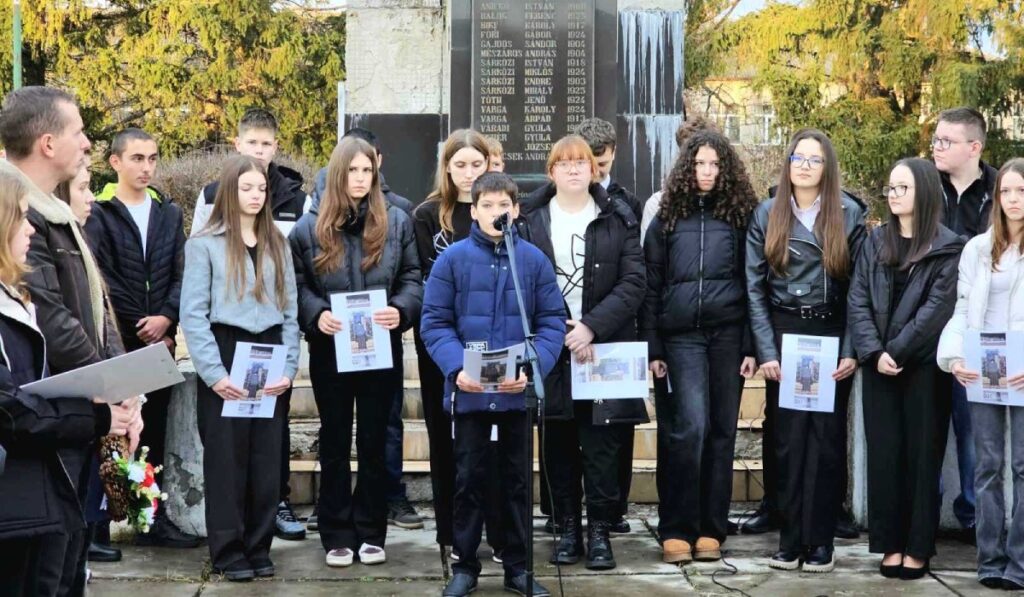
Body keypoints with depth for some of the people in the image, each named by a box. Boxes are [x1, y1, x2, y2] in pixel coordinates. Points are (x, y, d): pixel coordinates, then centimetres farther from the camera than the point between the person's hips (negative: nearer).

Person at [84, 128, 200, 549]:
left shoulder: (169, 213, 13)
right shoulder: (98, 214, -2)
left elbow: (181, 275, 6)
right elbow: (101, 281, -8)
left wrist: (166, 318, -10)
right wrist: (140, 329, -9)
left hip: (159, 340, 4)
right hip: (115, 343, -4)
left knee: (155, 429, 8)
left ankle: (153, 517, 15)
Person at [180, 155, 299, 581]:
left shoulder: (277, 244, 12)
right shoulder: (204, 244, -2)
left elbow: (290, 311, 10)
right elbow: (193, 313, -8)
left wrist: (289, 367, -2)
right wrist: (214, 372, -15)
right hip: (225, 356, -4)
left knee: (266, 457, 7)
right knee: (226, 457, 1)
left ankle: (258, 547, 17)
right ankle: (227, 551, 10)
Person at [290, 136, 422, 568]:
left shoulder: (396, 222, 3)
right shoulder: (310, 227, 1)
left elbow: (412, 278, 4)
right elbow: (297, 285, 1)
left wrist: (400, 310, -16)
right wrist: (317, 315, -17)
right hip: (330, 351, 0)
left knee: (375, 441, 8)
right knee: (334, 443, 8)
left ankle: (371, 533, 19)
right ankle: (337, 535, 17)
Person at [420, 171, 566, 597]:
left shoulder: (534, 260, 0)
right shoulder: (452, 259, -3)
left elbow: (552, 323, -1)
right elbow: (434, 322, -5)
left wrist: (533, 368, -16)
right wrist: (456, 368, -19)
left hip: (518, 391, 1)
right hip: (469, 391, -1)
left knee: (517, 479, 12)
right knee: (469, 479, 9)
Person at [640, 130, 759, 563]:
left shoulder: (741, 216, 6)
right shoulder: (667, 219, 7)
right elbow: (651, 287, 6)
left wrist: (751, 346, -3)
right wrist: (652, 349, 0)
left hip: (727, 334, 1)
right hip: (681, 336, -1)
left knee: (721, 430, 4)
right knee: (689, 427, -11)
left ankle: (711, 529, 13)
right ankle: (676, 529, -2)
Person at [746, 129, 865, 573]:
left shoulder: (850, 215, 3)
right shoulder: (766, 215, 5)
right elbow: (754, 287, 2)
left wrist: (851, 350, -8)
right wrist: (766, 351, -6)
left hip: (831, 336, 0)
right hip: (783, 335, 1)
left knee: (826, 437, 2)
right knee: (787, 437, 2)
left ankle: (820, 541, 9)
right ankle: (790, 539, 9)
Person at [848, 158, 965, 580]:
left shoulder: (948, 247, -2)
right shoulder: (875, 241, 10)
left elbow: (937, 307, -10)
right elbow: (858, 300, 3)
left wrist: (896, 350, -13)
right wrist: (873, 352, -10)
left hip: (924, 366, -3)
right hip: (879, 366, 4)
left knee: (922, 454, 3)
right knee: (884, 454, 4)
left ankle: (918, 548, 9)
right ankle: (890, 544, 12)